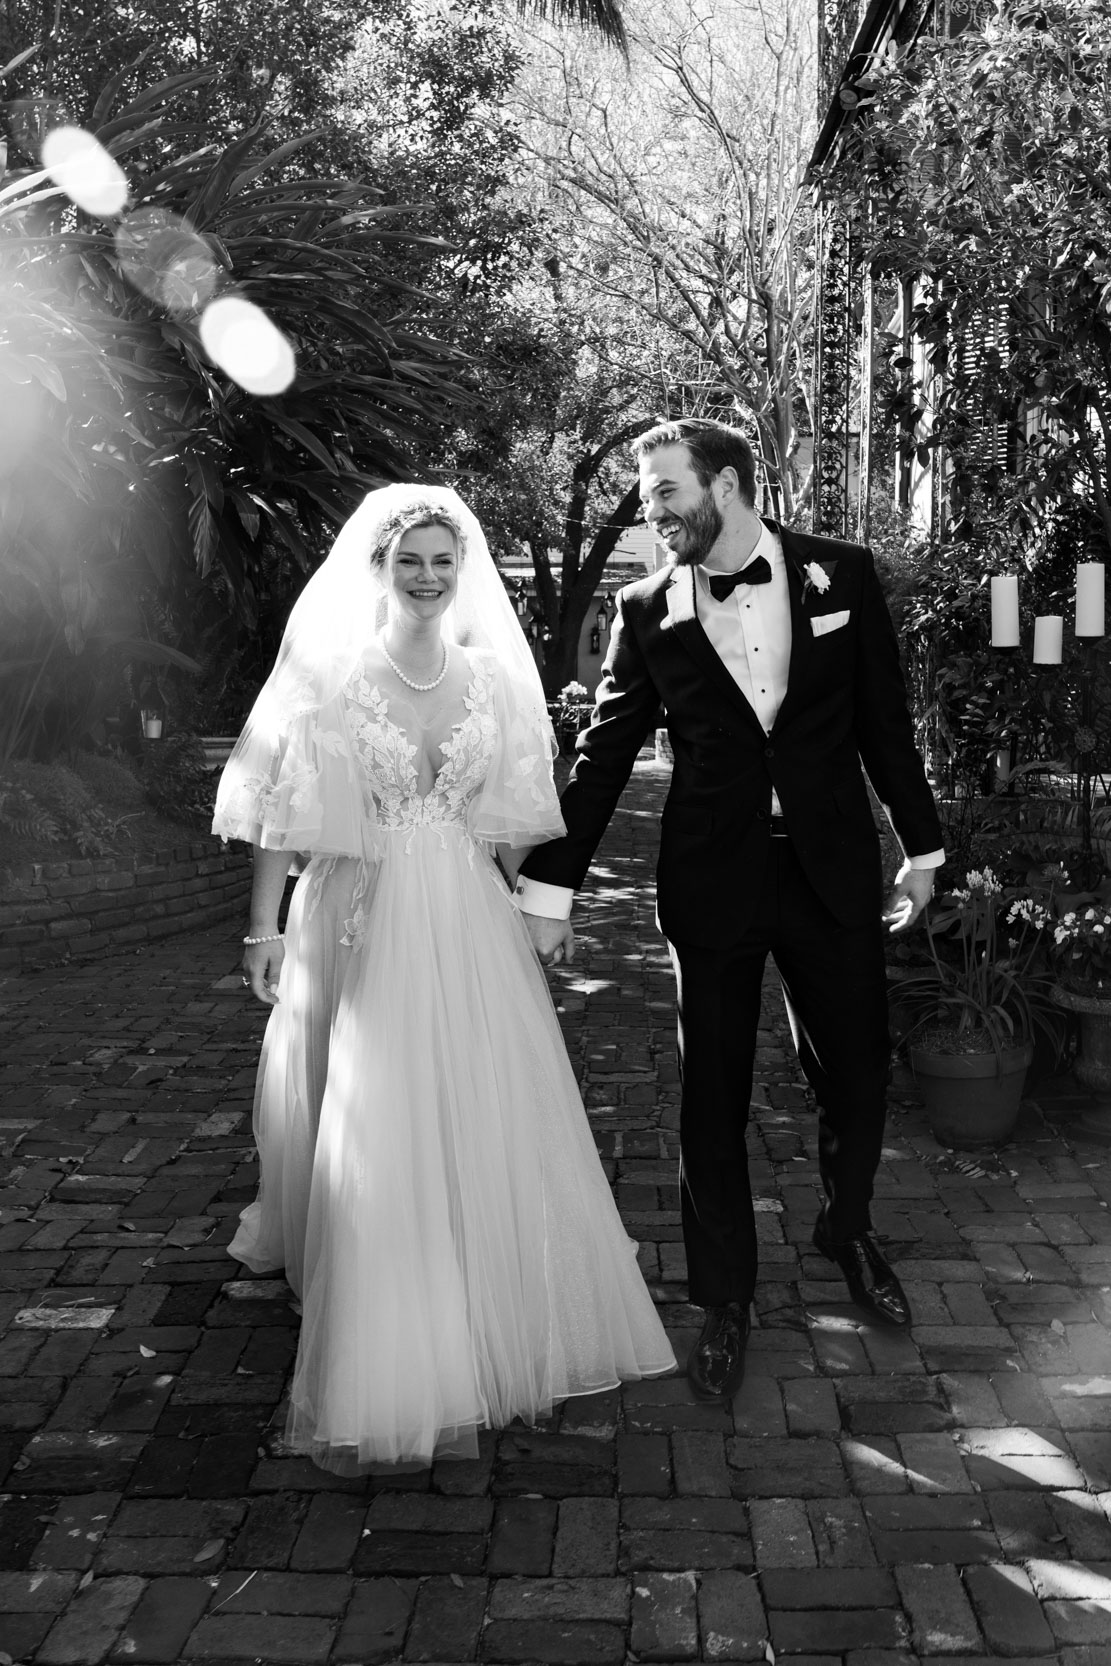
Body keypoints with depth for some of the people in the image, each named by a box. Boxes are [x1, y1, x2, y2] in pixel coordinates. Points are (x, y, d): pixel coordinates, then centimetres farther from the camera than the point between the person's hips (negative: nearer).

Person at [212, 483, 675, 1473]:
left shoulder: (493, 678, 5)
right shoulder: (328, 677, -4)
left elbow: (510, 819, 11)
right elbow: (281, 814, -3)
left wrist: (533, 911, 9)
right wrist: (264, 931, -7)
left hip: (470, 928, 3)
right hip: (361, 927, -3)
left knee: (488, 1127, 9)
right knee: (373, 1140, 0)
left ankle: (495, 1330, 33)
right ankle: (386, 1377, 17)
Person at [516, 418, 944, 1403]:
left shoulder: (843, 576, -1)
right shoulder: (648, 611, -1)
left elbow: (885, 721, 6)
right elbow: (603, 755, 2)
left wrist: (921, 845, 8)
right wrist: (550, 887, 1)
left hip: (834, 871, 1)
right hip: (712, 882, 0)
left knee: (857, 1074, 12)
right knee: (713, 1100, 7)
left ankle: (849, 1232, 42)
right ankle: (725, 1301, 26)